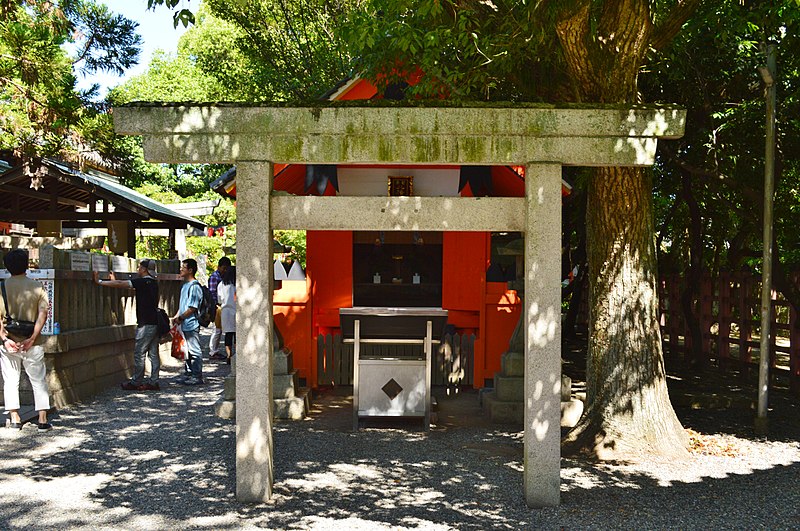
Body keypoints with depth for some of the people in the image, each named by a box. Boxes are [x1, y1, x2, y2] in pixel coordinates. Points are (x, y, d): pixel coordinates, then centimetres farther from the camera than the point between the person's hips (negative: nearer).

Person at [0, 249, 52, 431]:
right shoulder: (36, 286, -3)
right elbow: (43, 313, -11)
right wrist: (32, 337, -13)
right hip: (32, 344, 0)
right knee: (39, 381, 8)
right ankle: (42, 419, 6)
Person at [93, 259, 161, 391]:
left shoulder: (142, 282, -12)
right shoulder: (153, 282, 14)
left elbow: (120, 284, -11)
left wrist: (99, 282, -4)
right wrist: (114, 280, 29)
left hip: (146, 324, -9)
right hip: (154, 322, 9)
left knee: (139, 353, 0)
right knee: (153, 353, 9)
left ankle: (136, 382, 6)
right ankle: (153, 382, 12)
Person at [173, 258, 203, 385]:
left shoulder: (194, 287, -16)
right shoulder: (185, 285, 14)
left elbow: (192, 308, -19)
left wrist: (180, 318, -12)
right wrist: (176, 317, 12)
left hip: (191, 324, -10)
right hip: (184, 324, 10)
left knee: (195, 351, -3)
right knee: (187, 350, 16)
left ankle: (197, 376, 3)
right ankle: (188, 373, 25)